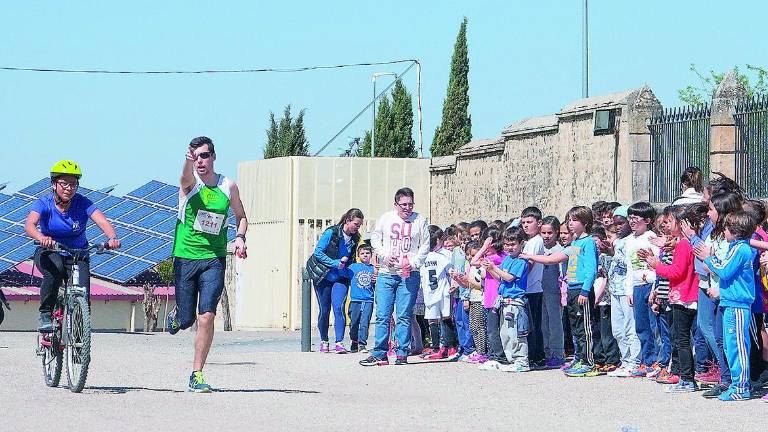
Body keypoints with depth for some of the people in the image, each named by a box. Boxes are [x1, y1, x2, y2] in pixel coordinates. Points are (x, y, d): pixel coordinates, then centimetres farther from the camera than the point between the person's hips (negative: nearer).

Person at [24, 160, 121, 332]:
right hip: (49, 253, -1)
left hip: (77, 255, 1)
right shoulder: (44, 203, -15)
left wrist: (112, 238, -49)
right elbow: (29, 225, -32)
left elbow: (102, 222, -27)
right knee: (55, 268, -36)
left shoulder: (82, 203, -13)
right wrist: (42, 238, -55)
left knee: (83, 296, -18)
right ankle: (45, 314, -21)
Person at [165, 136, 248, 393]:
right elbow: (186, 174, -32)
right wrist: (188, 160, -56)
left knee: (206, 316, -14)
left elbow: (241, 216, 19)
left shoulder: (228, 186, 3)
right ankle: (176, 314, 43)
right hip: (186, 257, -1)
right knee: (186, 320, 4)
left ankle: (197, 376, -5)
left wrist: (240, 237, -2)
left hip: (214, 259, 1)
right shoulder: (189, 182, -6)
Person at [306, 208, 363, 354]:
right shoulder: (331, 233, -13)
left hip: (341, 279, 2)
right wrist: (335, 263, -21)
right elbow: (317, 252, -14)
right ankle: (324, 342, 20)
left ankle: (339, 342, -18)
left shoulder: (354, 239, 2)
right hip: (323, 277, -2)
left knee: (339, 307, -16)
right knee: (324, 310, 4)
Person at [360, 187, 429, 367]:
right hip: (386, 273, 1)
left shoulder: (419, 221, 5)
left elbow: (425, 246, 7)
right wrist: (385, 255, -3)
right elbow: (375, 239, 14)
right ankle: (379, 354, 2)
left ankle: (402, 353, 3)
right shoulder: (385, 219, 7)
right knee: (382, 315, -2)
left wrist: (414, 262, -7)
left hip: (409, 275, -1)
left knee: (404, 316, -2)